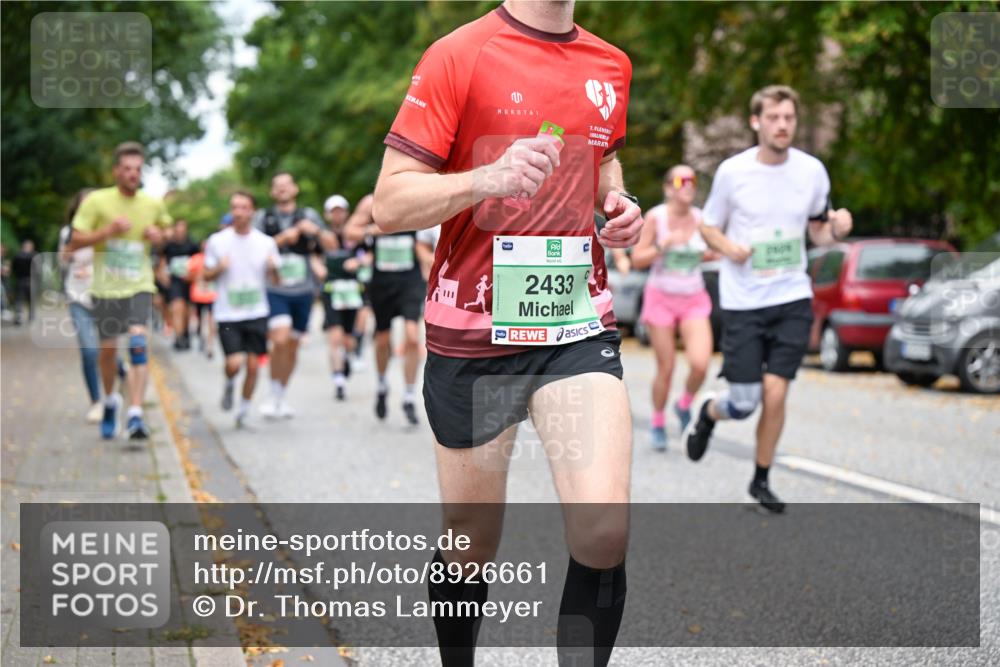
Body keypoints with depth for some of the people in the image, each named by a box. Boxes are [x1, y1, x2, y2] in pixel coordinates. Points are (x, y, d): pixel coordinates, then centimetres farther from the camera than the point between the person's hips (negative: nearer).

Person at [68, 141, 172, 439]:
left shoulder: (153, 204, 3)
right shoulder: (96, 201, -6)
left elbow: (165, 228, 24)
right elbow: (75, 243, -7)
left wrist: (158, 234, 0)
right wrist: (108, 230, -21)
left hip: (139, 286, 0)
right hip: (106, 287, 0)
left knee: (138, 342, -18)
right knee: (108, 349, 9)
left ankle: (135, 415, -21)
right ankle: (110, 400, 38)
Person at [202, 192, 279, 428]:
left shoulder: (266, 242, 3)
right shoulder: (217, 241, 0)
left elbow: (276, 280, 9)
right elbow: (205, 275, 7)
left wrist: (273, 268, -13)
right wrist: (219, 268, -14)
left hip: (257, 313, 1)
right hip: (227, 313, -1)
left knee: (253, 364, -1)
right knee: (234, 363, -14)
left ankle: (243, 412, 17)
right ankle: (229, 384, 22)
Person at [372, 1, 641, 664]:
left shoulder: (612, 66, 8)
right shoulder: (457, 55, -8)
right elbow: (389, 205, -11)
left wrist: (618, 204, 7)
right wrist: (489, 178, -27)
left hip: (579, 325, 3)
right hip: (472, 334, -3)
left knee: (604, 533, -15)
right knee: (470, 543, 9)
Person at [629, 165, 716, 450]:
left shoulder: (700, 218, 2)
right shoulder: (655, 217, -9)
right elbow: (637, 259, -9)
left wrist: (712, 253, -2)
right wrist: (664, 244, -22)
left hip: (694, 301, 3)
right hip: (661, 298, -2)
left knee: (700, 364, -16)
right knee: (666, 369, 0)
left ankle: (685, 405, 14)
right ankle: (658, 423, 23)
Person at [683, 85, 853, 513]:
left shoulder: (812, 170, 2)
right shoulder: (732, 171, -5)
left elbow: (817, 232, 13)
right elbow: (709, 227, 7)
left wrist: (836, 229, -11)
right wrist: (728, 247, -15)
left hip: (793, 300, 2)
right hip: (742, 302, -2)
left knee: (775, 394, -4)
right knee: (744, 402, -4)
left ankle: (761, 481, 17)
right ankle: (708, 412, 33)